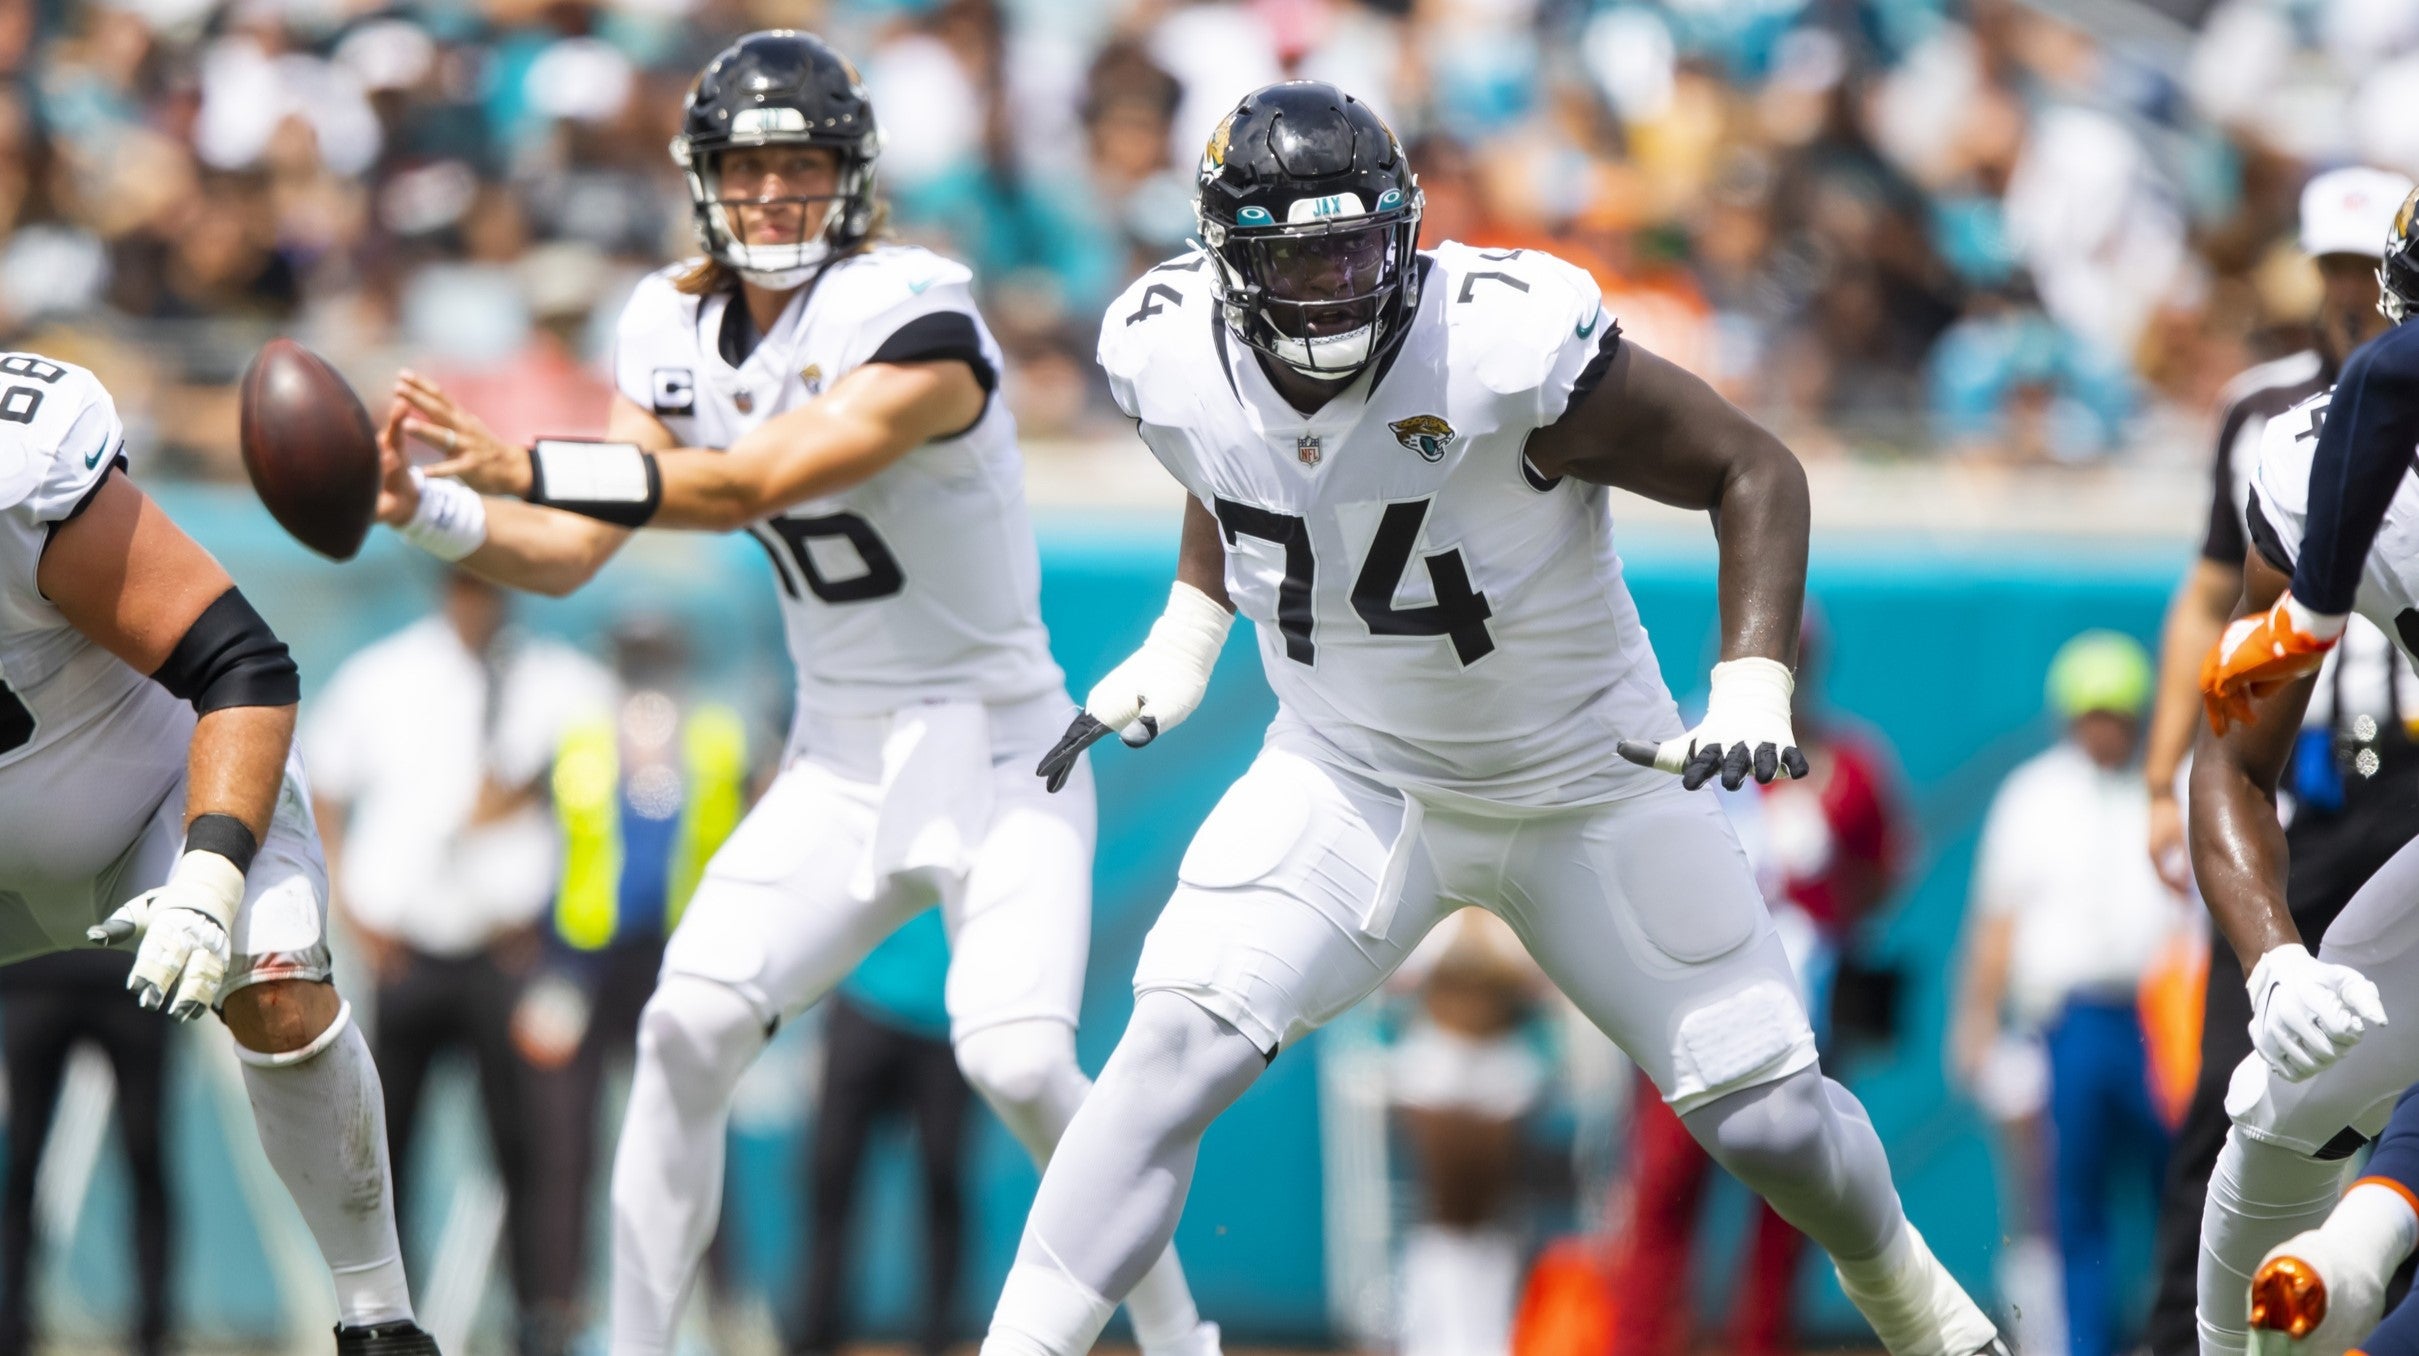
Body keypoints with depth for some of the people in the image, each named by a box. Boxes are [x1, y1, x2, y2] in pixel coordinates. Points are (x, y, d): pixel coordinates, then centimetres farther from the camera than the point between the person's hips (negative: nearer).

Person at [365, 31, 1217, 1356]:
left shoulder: (914, 321, -21)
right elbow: (568, 552, -1)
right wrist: (428, 509, -21)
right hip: (838, 761, 6)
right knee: (688, 1029, -12)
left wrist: (521, 465, -39)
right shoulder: (680, 328, 1)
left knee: (1016, 1061, -21)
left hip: (997, 756, -6)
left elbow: (756, 484, -33)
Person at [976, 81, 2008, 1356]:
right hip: (1349, 780, 2)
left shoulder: (1508, 344, -30)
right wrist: (1182, 643, 5)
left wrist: (1750, 692, -28)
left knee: (1769, 1119, 3)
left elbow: (1752, 473, -19)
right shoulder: (1174, 355, -15)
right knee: (1173, 1051, -21)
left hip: (1587, 789, -2)